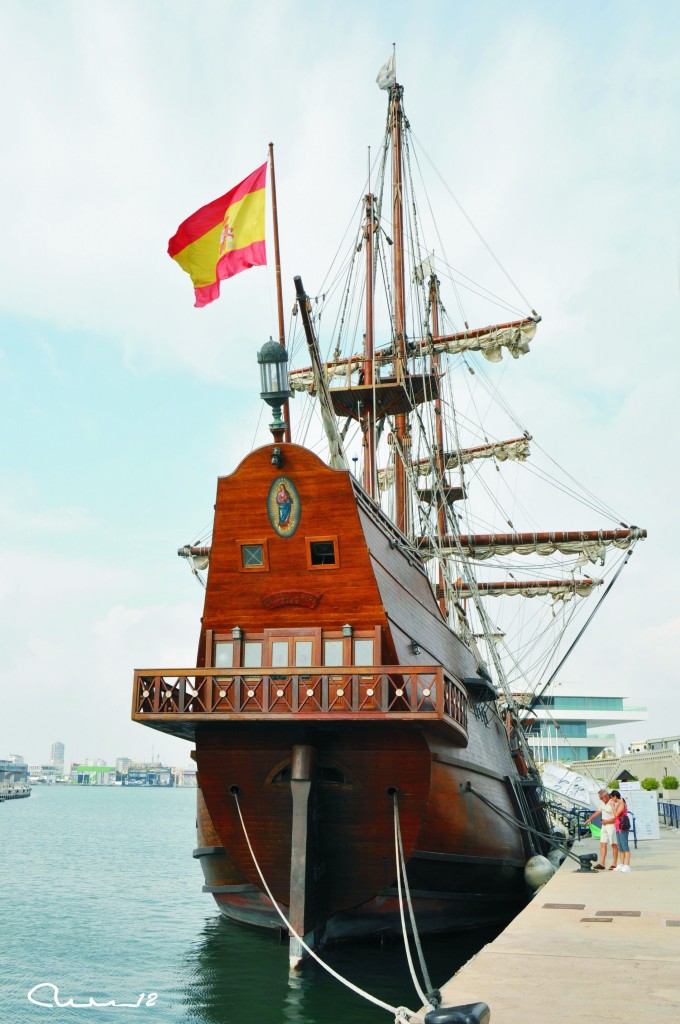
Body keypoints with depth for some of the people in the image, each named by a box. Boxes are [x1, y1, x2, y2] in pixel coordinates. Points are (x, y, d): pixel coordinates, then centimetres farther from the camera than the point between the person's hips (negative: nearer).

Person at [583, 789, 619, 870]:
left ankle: (614, 865, 8)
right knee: (603, 844, 3)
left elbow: (615, 819, -21)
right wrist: (590, 819, 21)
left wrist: (606, 821, -9)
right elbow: (598, 811, 21)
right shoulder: (603, 802, 7)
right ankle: (601, 864, 1)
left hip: (612, 826, -8)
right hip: (604, 826, 8)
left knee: (613, 845, 1)